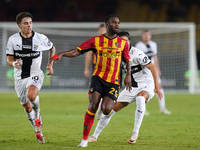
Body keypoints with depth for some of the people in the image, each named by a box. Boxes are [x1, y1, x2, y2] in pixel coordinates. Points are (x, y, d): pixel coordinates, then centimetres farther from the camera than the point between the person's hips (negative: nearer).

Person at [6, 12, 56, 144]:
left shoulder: (40, 38, -5)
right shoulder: (13, 39, -4)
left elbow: (52, 49, 15)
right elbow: (9, 60, -1)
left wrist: (50, 64, 5)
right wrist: (13, 63, -24)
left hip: (35, 74, -3)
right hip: (20, 77, 3)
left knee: (31, 95, -33)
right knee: (27, 107, 9)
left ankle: (38, 114, -2)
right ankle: (38, 131, 30)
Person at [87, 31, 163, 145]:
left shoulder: (137, 54, -19)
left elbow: (153, 68, -19)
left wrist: (156, 86, -28)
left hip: (146, 85, -6)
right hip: (132, 88, 6)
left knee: (140, 98, -41)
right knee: (111, 110, 1)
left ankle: (135, 132, -34)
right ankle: (94, 137, 15)